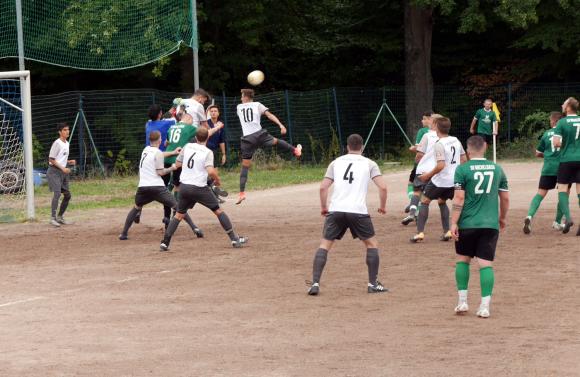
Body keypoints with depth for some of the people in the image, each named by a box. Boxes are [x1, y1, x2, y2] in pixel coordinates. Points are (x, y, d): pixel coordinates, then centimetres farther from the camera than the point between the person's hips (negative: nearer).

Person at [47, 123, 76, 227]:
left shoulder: (67, 143, 13)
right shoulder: (57, 143, -12)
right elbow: (51, 159, -13)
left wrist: (69, 162, 5)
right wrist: (63, 168, -19)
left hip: (63, 171, 9)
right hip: (54, 171, -9)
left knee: (67, 195, 8)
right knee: (57, 193, -19)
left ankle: (60, 217, 19)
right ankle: (53, 218, -18)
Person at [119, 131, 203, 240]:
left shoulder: (146, 150, 17)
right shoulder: (158, 153, -4)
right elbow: (160, 172, -7)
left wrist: (172, 153, 43)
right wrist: (172, 168, 9)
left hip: (143, 187, 5)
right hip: (157, 187, -5)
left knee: (137, 207, 25)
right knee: (177, 206, 1)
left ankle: (124, 233, 16)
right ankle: (194, 228, -8)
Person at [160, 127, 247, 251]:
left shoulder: (187, 147, 4)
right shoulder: (207, 152, -8)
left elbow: (177, 164, 13)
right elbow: (211, 171, -22)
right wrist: (217, 179, -3)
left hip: (184, 186, 4)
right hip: (199, 188, -4)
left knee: (179, 214, 16)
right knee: (218, 211, 8)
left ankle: (165, 243, 7)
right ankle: (235, 239, 6)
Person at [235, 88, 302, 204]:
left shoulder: (239, 107, 13)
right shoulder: (257, 105, 7)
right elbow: (269, 115, -3)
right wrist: (281, 125, -9)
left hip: (247, 139, 1)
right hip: (259, 134, -1)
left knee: (245, 166, 2)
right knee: (276, 141, 30)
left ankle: (242, 193, -4)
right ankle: (295, 150, 46)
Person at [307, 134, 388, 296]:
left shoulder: (336, 162, 14)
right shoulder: (369, 164, 10)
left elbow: (323, 187, 7)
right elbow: (383, 187, -2)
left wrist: (323, 207, 20)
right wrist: (382, 206, 14)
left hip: (336, 210, 1)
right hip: (358, 210, -1)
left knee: (324, 245, 9)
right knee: (372, 244, 17)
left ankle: (315, 283, -4)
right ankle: (373, 284, 14)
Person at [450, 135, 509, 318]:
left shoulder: (462, 169, -5)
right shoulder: (497, 169, 7)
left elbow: (459, 198, -10)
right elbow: (505, 197, 12)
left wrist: (454, 222, -7)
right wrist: (503, 217, 27)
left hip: (467, 223, -2)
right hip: (491, 224, 2)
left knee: (463, 259, 15)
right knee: (486, 263, 0)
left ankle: (462, 301, 13)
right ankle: (485, 306, -6)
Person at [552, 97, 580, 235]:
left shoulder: (562, 122, -8)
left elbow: (556, 143, -13)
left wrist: (563, 145, 7)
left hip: (566, 160, -4)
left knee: (562, 189, 5)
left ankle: (568, 217, -11)